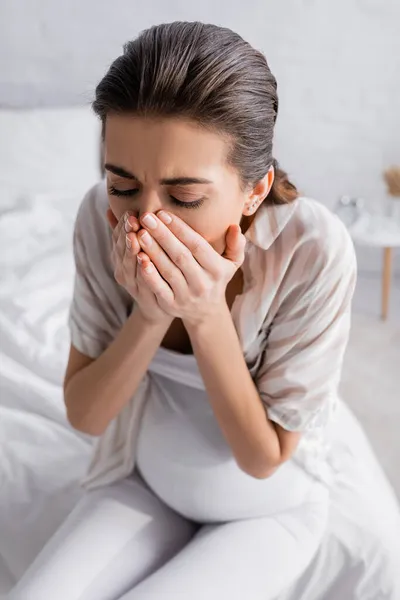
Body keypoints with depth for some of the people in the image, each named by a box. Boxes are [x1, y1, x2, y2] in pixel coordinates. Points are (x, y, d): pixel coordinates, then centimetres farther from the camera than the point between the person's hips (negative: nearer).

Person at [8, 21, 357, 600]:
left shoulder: (315, 249, -30)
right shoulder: (101, 216, -21)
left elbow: (263, 457, -20)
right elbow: (84, 415, -14)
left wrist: (206, 314, -35)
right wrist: (151, 315, -32)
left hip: (266, 506, -1)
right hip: (143, 481, 2)